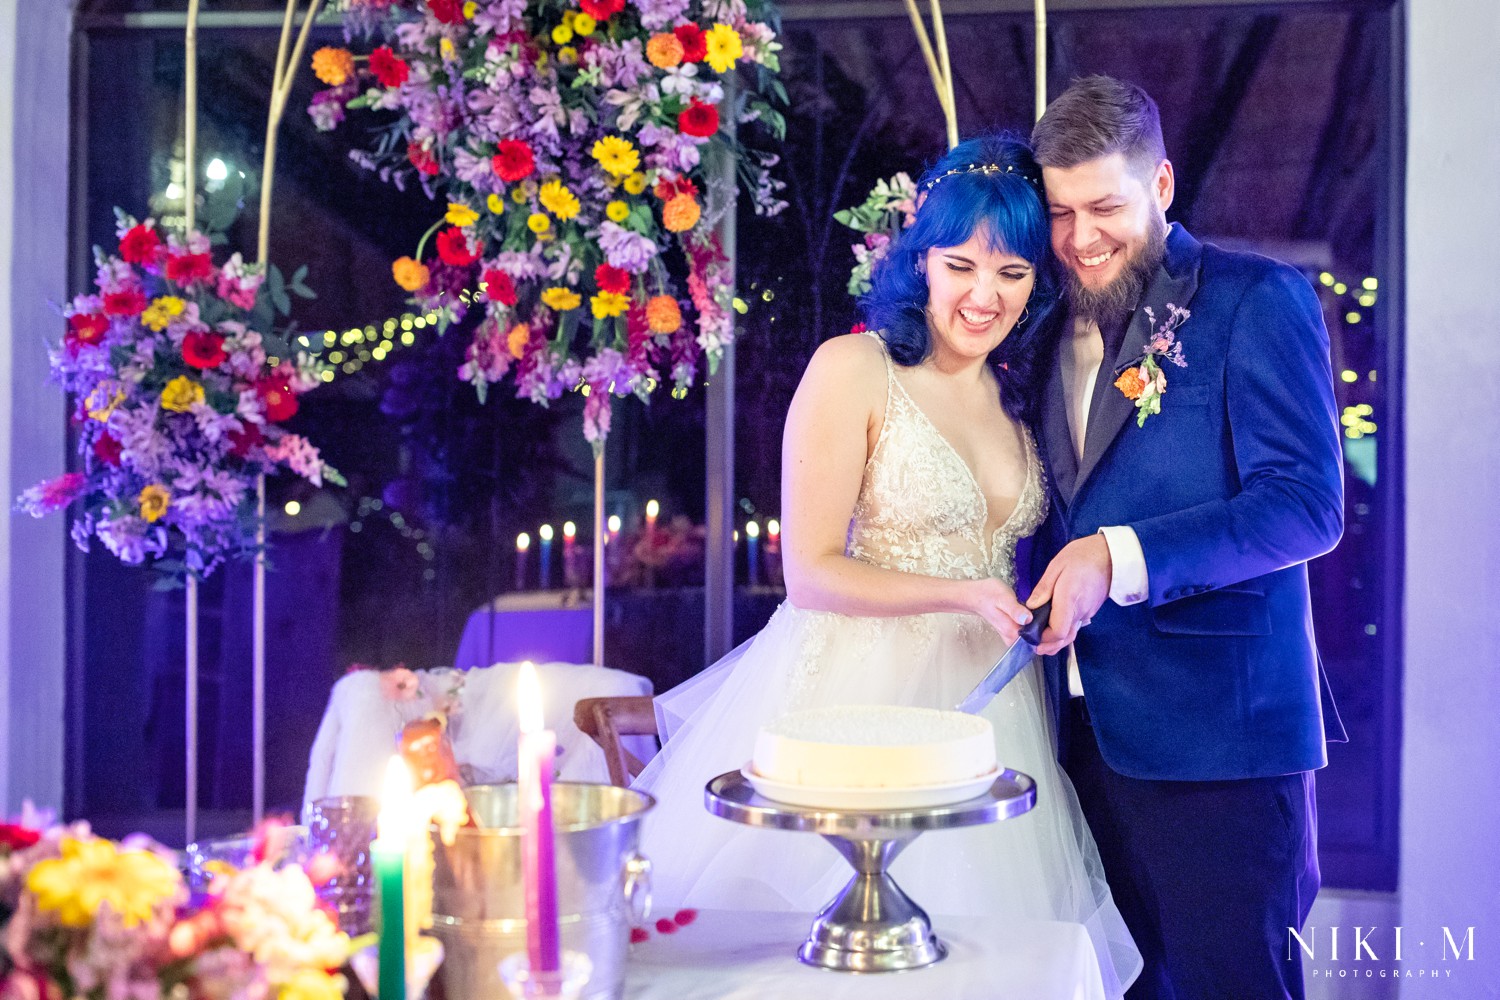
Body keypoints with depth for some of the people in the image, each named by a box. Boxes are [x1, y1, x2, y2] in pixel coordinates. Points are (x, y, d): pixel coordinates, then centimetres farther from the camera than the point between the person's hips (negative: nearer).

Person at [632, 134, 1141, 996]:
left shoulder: (1019, 394, 11)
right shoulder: (853, 369, -8)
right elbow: (810, 573, -11)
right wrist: (959, 594, -18)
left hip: (983, 704, 6)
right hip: (859, 695, -5)